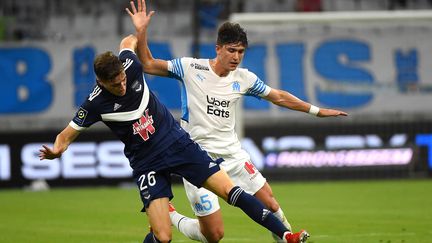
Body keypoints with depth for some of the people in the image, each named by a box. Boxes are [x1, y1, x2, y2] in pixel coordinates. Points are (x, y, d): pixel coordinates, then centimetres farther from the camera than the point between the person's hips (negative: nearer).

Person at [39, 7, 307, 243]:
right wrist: (56, 151, -26)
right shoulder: (95, 104, -17)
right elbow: (67, 135, -10)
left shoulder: (131, 67, -11)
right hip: (147, 164, -3)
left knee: (231, 191, -9)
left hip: (179, 143, 3)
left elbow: (128, 42, 14)